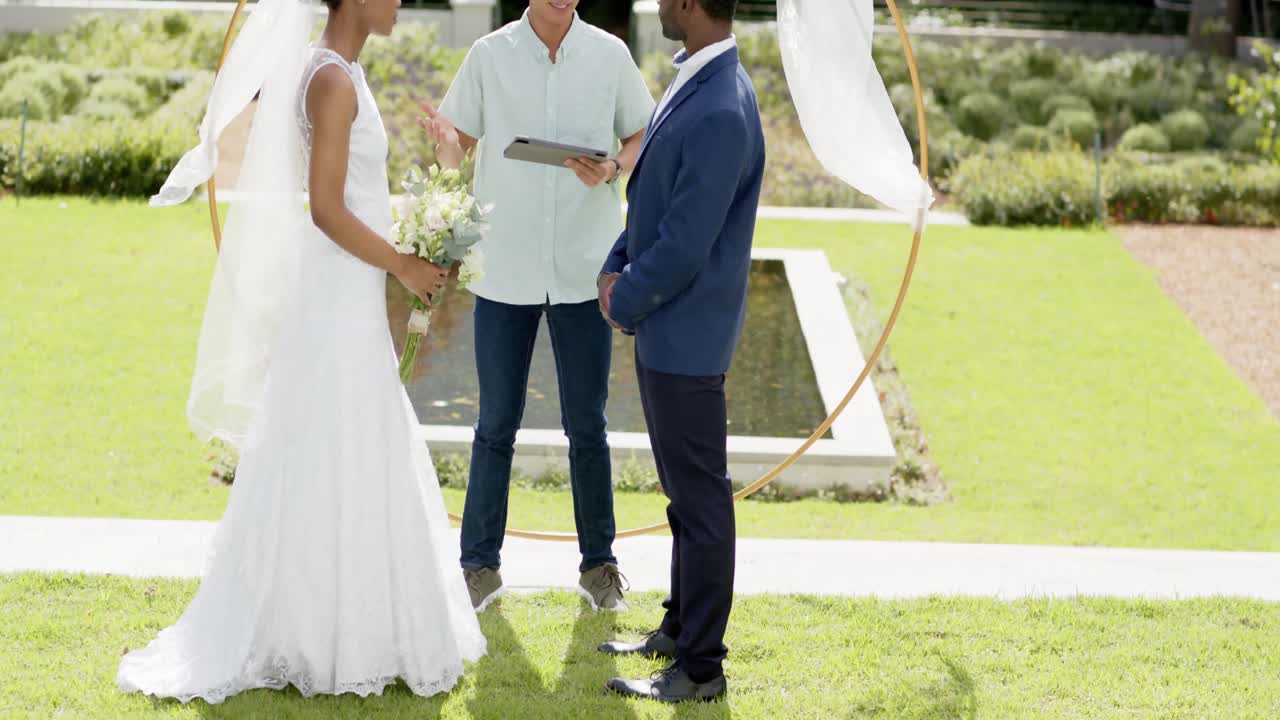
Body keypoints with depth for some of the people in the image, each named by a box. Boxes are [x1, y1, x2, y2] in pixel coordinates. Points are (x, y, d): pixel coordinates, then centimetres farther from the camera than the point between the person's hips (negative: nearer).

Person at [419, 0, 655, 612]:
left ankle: (598, 563, 20)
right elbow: (458, 151, 4)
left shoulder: (609, 55, 0)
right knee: (496, 424, 8)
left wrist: (613, 168, -13)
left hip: (584, 270, 0)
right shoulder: (489, 55, -1)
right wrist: (444, 138, -19)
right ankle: (480, 564, 18)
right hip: (503, 271, 0)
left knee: (586, 426, 7)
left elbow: (644, 137, 8)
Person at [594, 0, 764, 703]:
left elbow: (684, 247, -24)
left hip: (684, 337, -10)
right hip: (665, 330, 10)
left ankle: (700, 667, 12)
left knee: (700, 500, 1)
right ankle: (681, 627, 35)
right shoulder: (694, 80, 6)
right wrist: (616, 267, 4)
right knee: (685, 493, 21)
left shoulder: (720, 114, -25)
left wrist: (624, 304, -9)